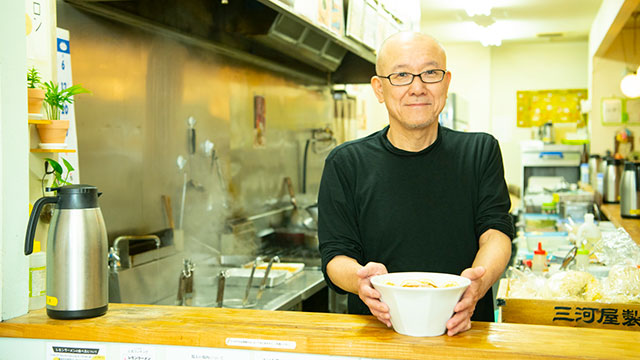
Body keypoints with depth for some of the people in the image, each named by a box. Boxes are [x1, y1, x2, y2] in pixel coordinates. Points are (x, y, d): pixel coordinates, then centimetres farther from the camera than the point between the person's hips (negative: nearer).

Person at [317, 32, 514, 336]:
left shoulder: (480, 151, 8)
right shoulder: (345, 163, 3)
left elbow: (496, 231, -2)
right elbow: (335, 256, -1)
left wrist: (480, 279, -25)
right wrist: (360, 278, -25)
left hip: (462, 331, -1)